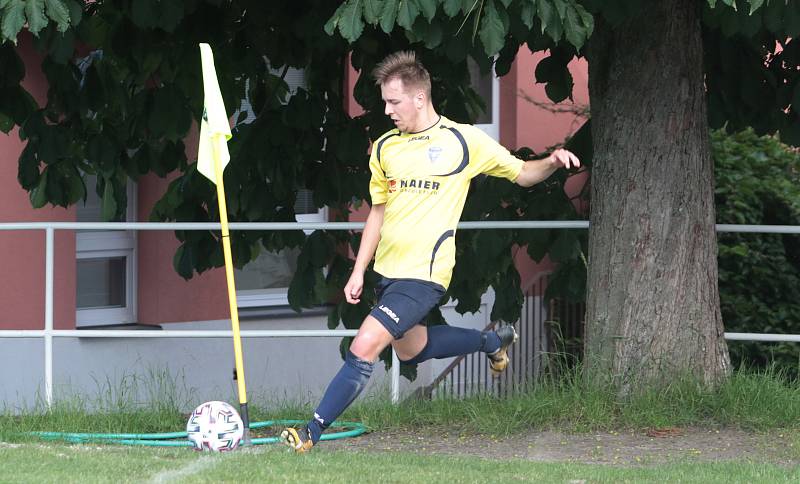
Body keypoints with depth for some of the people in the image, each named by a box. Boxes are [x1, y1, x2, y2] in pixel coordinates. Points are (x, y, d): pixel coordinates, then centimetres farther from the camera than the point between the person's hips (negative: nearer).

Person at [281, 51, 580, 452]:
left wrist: (552, 162, -18)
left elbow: (523, 173, 4)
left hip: (424, 274, -7)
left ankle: (312, 432, -13)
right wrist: (358, 271, 13)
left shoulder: (463, 140, -7)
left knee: (365, 346, -18)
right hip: (387, 270, 7)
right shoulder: (385, 148, 7)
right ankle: (492, 340, 45)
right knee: (409, 348, 24)